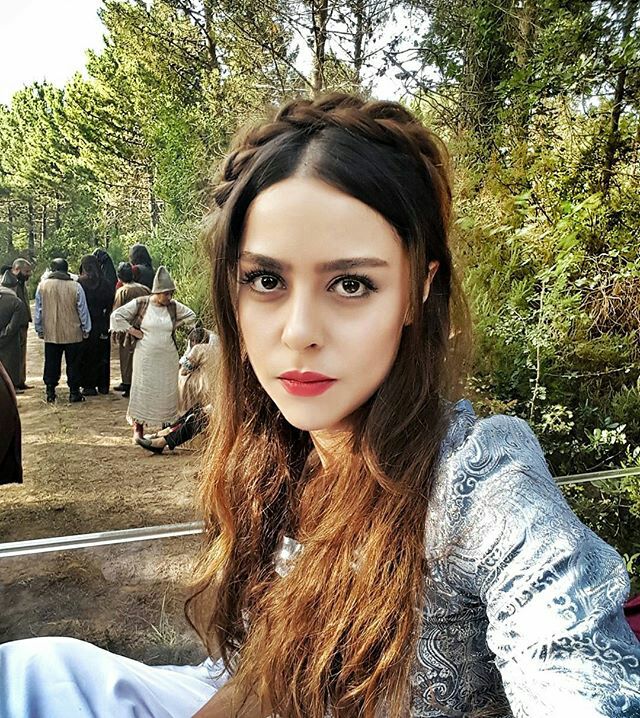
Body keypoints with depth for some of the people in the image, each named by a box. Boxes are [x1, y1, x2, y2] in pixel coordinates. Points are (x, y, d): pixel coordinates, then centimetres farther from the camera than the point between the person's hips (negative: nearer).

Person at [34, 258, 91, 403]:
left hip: (50, 333, 2)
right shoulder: (76, 287, -9)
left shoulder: (42, 286, -3)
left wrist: (39, 329, 15)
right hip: (73, 333, -2)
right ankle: (74, 392, 10)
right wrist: (86, 329, 7)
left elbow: (38, 310, 4)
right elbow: (83, 310, -4)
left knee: (51, 364, 11)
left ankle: (50, 392, 15)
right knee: (73, 364, 7)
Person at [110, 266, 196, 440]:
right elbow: (116, 316, -5)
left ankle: (167, 425, 17)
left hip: (168, 358, 2)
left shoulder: (173, 306, 1)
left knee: (167, 391, 6)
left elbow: (191, 316, 15)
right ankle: (138, 428, 14)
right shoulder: (140, 304, -6)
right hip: (145, 357, -2)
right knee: (142, 389, 2)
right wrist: (133, 331, -8)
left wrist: (174, 326, 6)